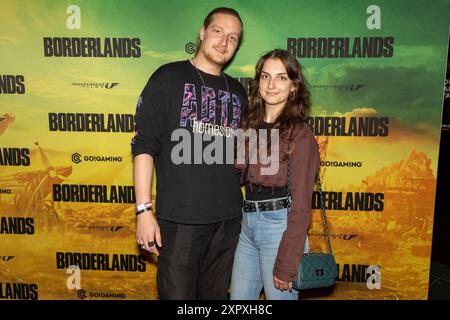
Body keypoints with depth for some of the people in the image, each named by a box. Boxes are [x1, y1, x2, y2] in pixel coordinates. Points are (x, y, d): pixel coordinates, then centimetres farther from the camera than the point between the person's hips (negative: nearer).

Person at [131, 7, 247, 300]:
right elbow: (144, 146, -6)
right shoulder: (169, 78, -1)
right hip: (179, 219, -4)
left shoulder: (237, 91, 13)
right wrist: (144, 209, -12)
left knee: (216, 294, 16)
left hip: (228, 219, 5)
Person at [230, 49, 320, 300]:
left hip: (279, 226, -6)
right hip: (247, 225, 6)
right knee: (239, 297, 17)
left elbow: (300, 205, -13)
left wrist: (286, 264, -13)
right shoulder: (250, 125, 6)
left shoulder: (300, 135, -12)